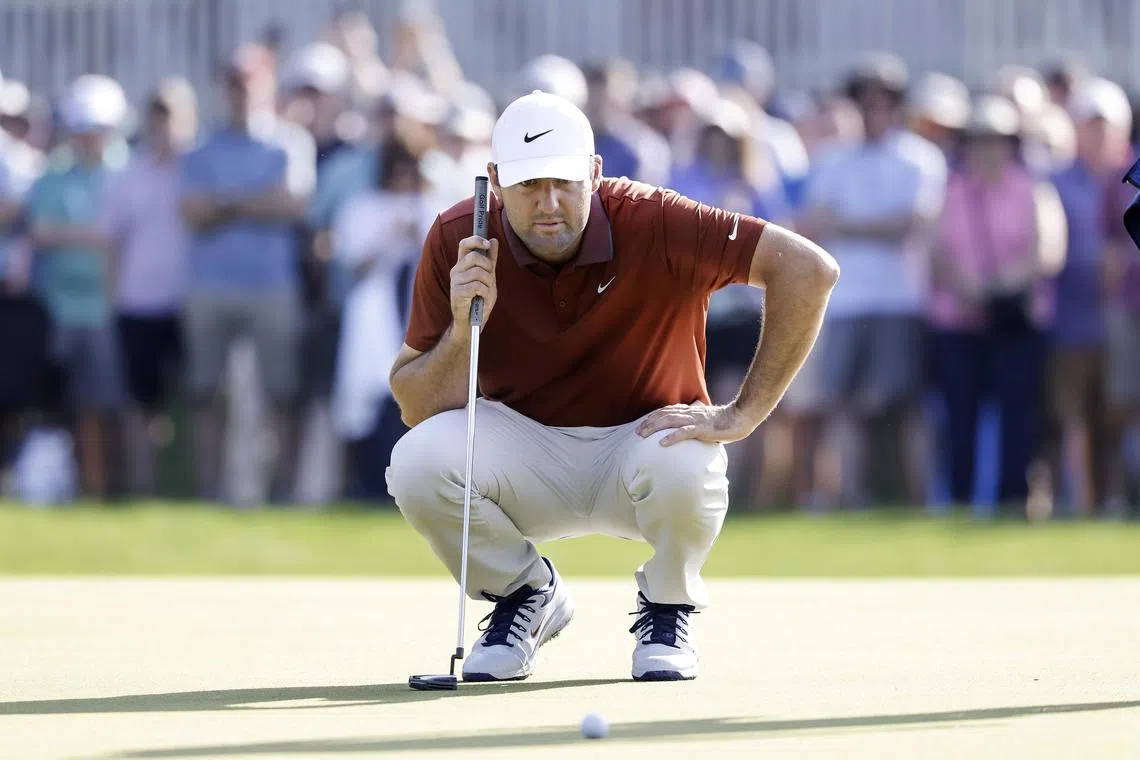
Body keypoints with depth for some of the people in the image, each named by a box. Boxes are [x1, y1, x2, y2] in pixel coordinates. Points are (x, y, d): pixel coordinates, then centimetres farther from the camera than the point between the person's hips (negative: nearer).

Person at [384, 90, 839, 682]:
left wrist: (741, 414, -26)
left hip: (644, 438, -2)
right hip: (526, 451, 2)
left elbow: (808, 269, -26)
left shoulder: (652, 223, -22)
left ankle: (667, 610, -1)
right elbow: (414, 407, -11)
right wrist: (463, 329, -31)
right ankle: (525, 596, 4)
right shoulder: (457, 242, -14)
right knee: (419, 461, -29)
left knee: (684, 466, -37)